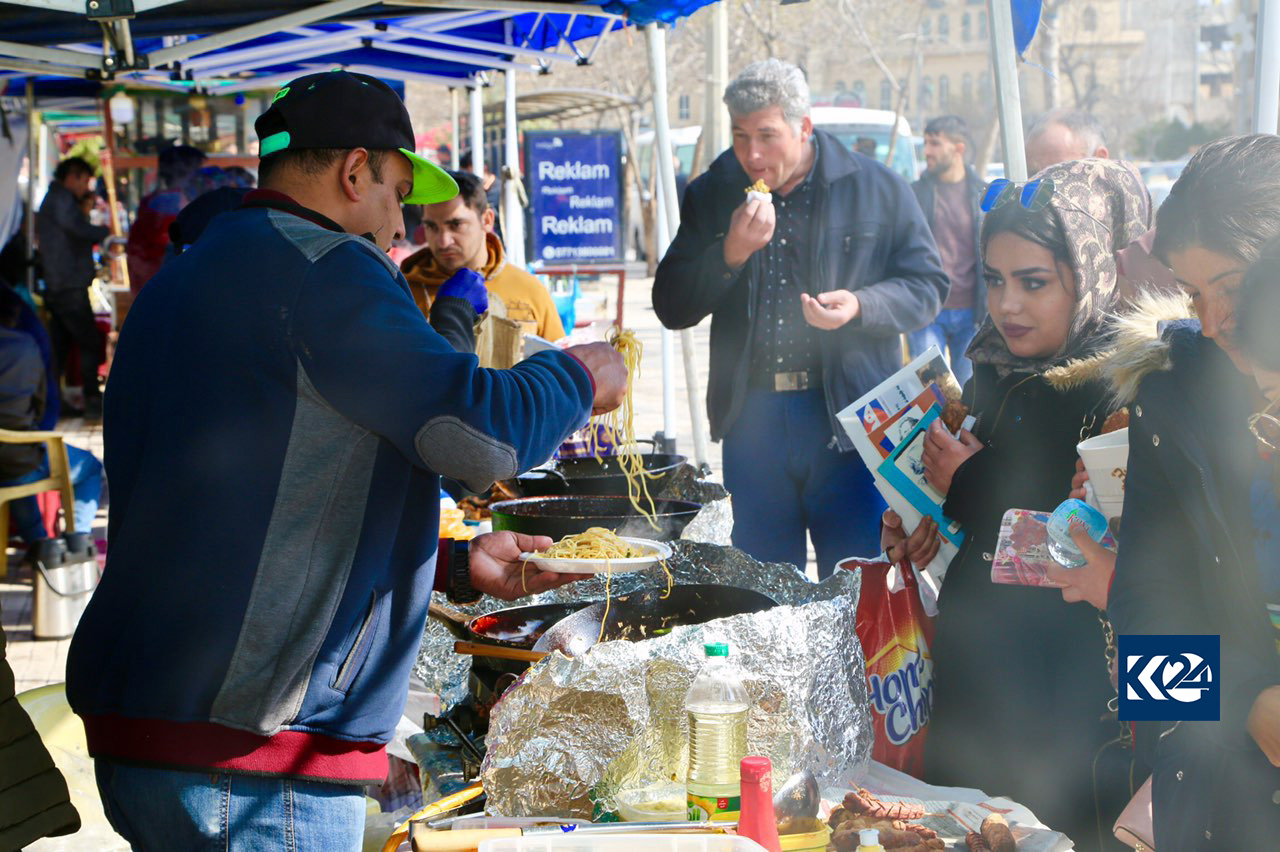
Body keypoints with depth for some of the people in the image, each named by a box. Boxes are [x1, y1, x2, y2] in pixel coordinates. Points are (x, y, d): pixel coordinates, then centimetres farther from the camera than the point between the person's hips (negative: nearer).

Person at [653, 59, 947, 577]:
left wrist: (861, 306, -16)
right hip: (751, 417, 3)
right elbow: (670, 308, 2)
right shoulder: (712, 195, 7)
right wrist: (730, 254, -14)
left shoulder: (878, 190, 1)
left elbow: (927, 286, 3)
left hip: (850, 416, -2)